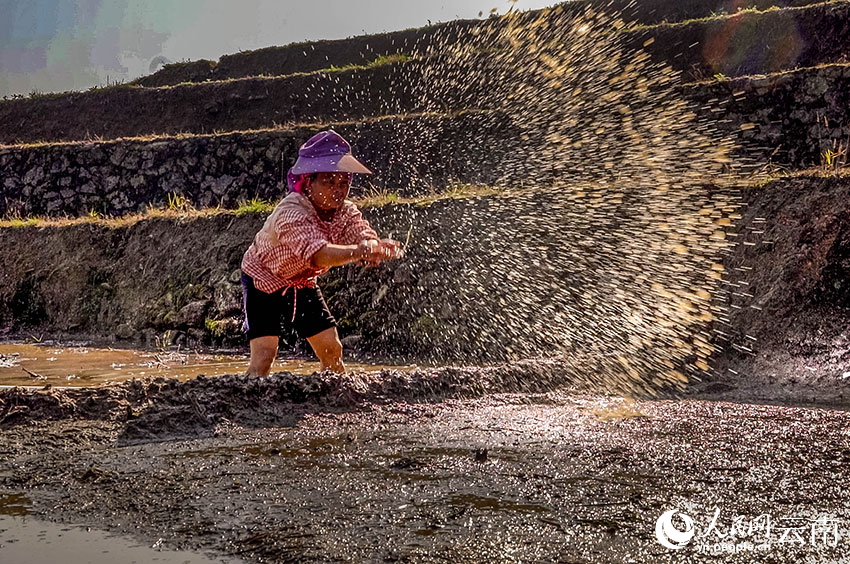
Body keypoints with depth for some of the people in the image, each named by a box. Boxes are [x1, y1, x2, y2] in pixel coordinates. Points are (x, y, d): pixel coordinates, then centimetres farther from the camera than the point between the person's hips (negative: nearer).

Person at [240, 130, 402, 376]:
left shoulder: (346, 211, -14)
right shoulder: (291, 214, -36)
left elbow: (366, 236, -30)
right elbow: (319, 255, -52)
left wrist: (378, 247, -56)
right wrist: (356, 252, -71)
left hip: (301, 283, 6)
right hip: (263, 280, -6)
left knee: (331, 350, 4)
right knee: (264, 352, -19)